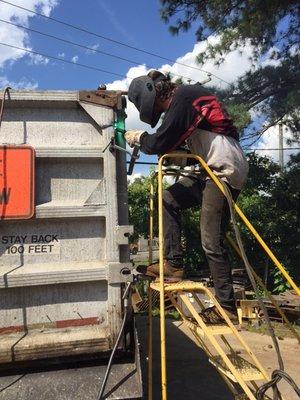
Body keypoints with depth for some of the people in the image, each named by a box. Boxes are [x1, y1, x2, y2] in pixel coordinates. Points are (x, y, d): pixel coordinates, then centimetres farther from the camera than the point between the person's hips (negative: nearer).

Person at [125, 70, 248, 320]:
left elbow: (160, 144, -16)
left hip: (225, 171, -10)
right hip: (211, 170, 10)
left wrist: (139, 138, 3)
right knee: (169, 200, 8)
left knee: (211, 243, -9)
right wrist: (145, 140, 9)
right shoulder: (182, 99, 19)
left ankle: (227, 307, 2)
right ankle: (173, 264, 8)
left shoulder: (183, 98, -12)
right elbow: (173, 142, 21)